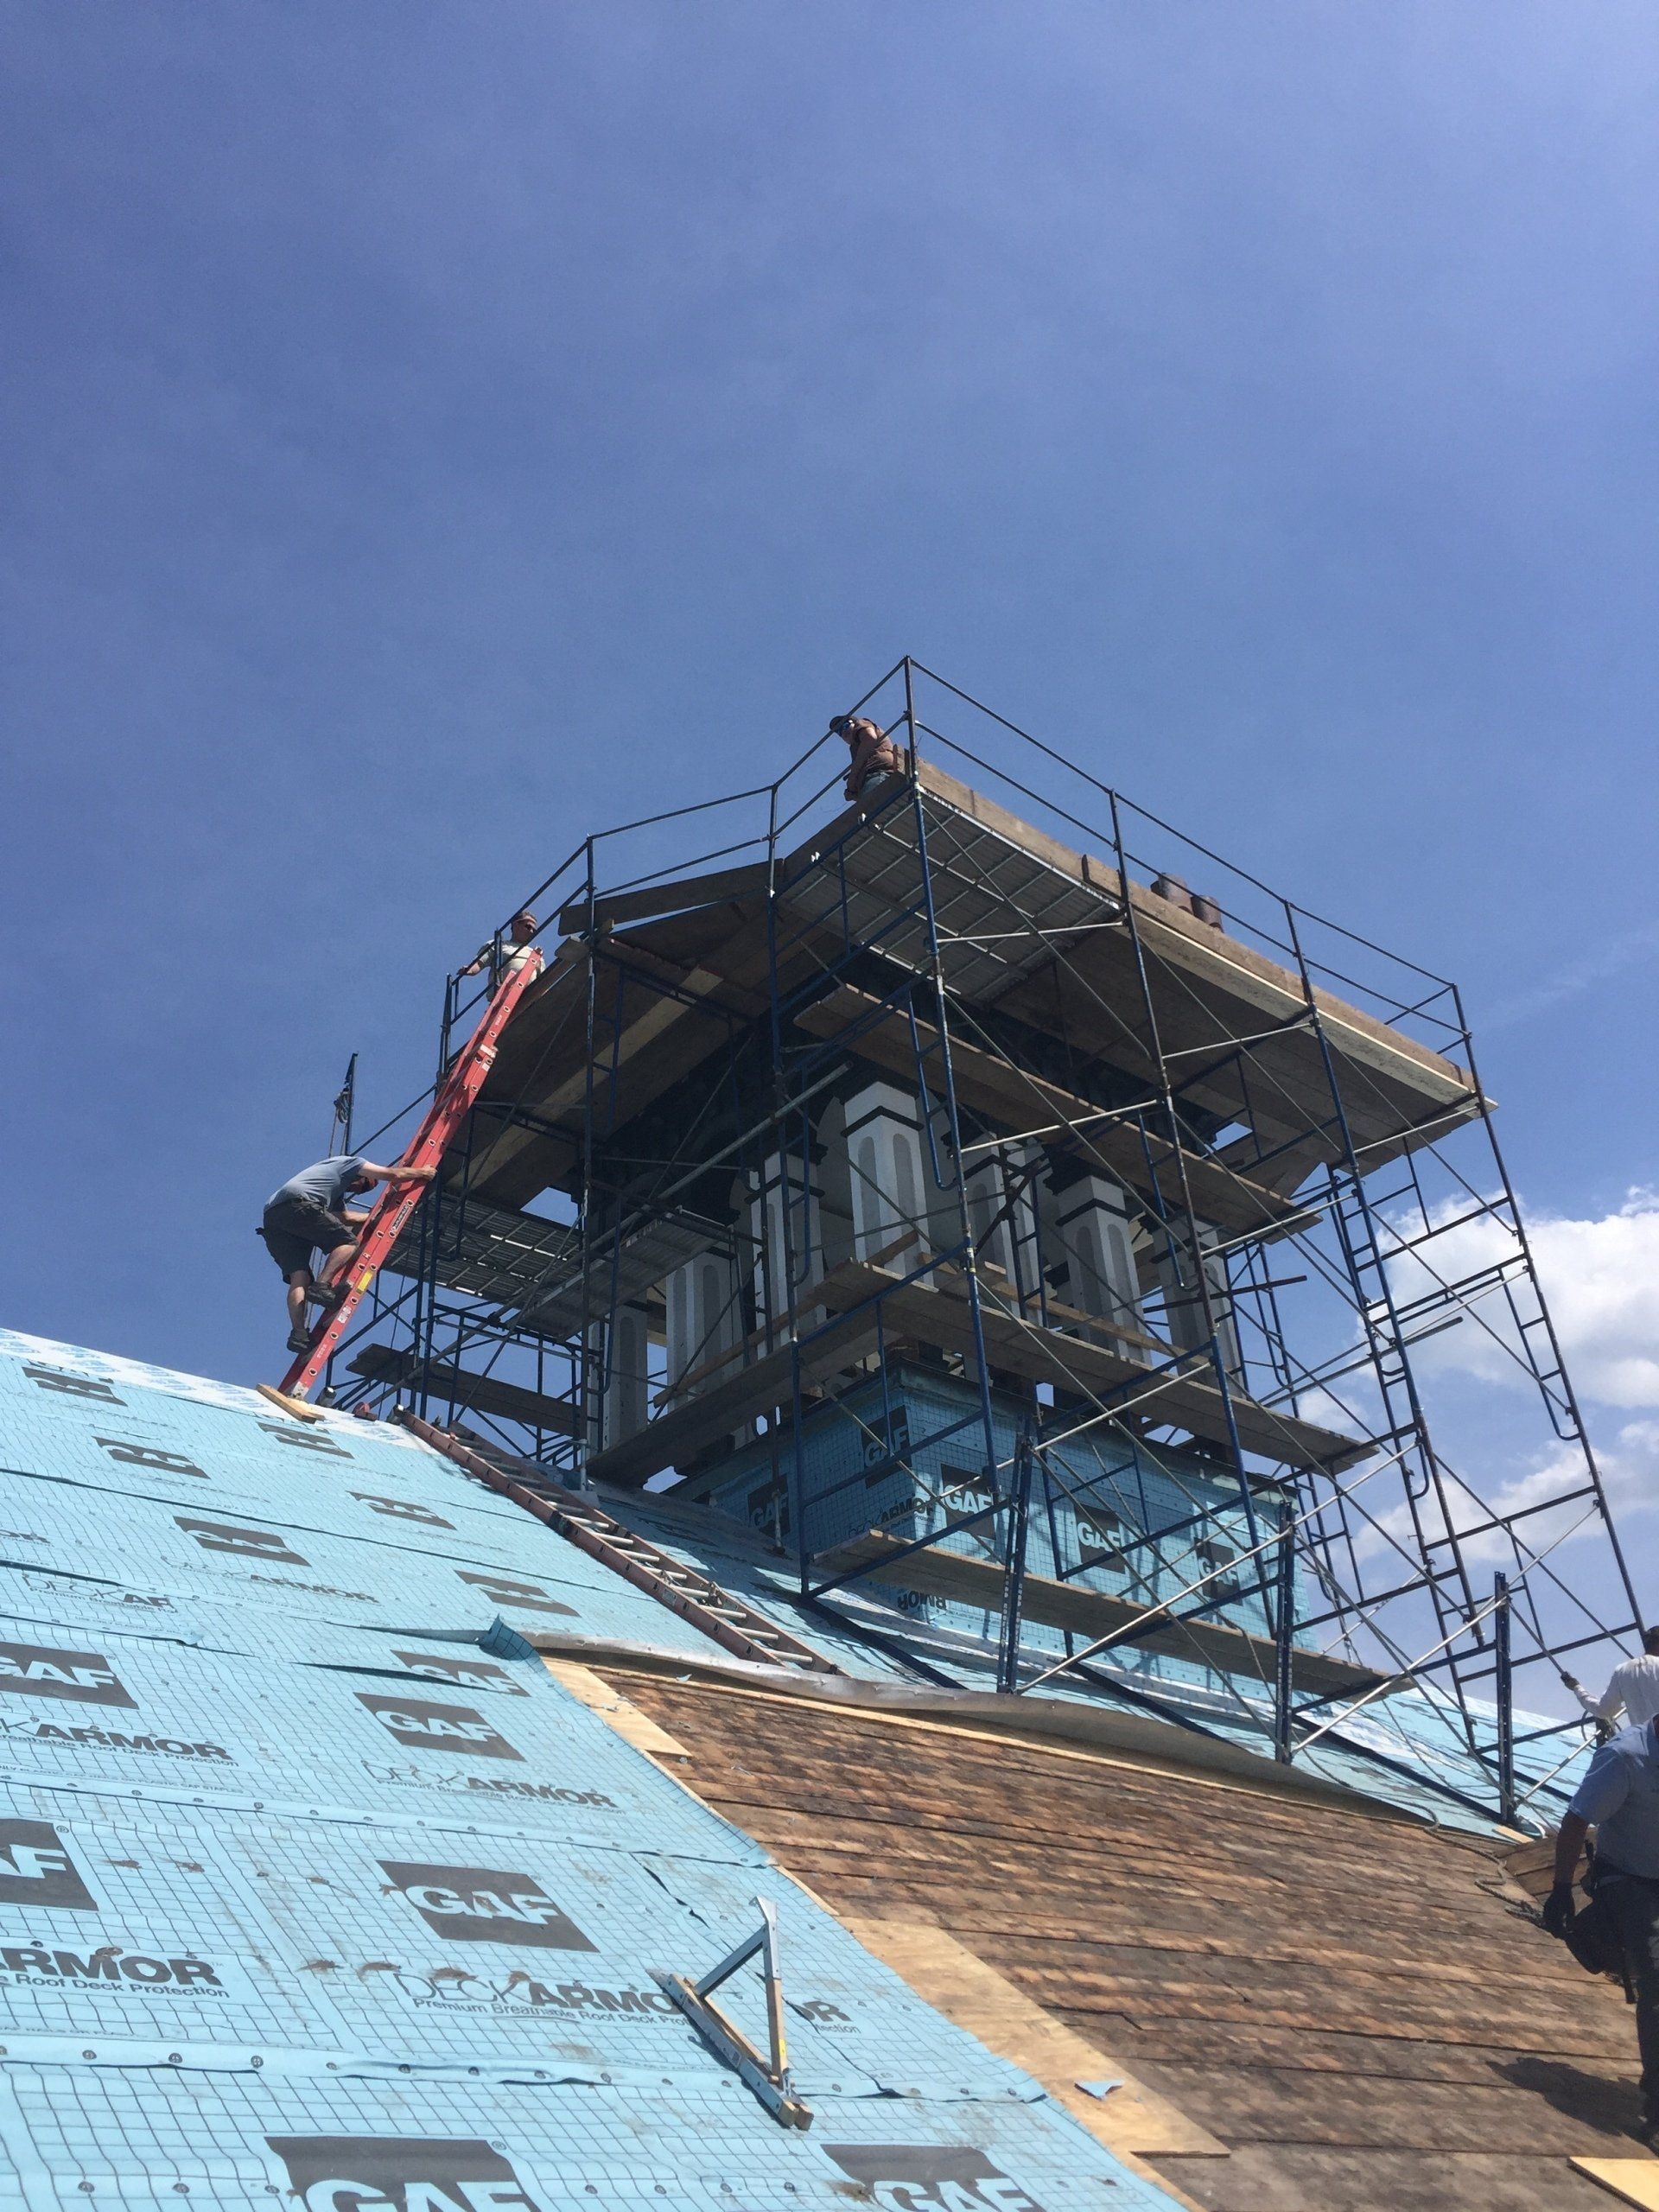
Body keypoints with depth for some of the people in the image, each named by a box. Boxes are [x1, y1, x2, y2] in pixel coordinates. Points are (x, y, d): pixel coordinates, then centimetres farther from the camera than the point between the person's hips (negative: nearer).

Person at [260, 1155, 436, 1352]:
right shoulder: (350, 1162, 19)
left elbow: (344, 1217, 51)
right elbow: (393, 1174, 14)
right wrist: (422, 1172, 28)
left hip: (270, 1219, 8)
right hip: (298, 1205, -8)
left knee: (299, 1277, -1)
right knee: (348, 1242, -1)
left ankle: (299, 1333, -16)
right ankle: (322, 1284, -23)